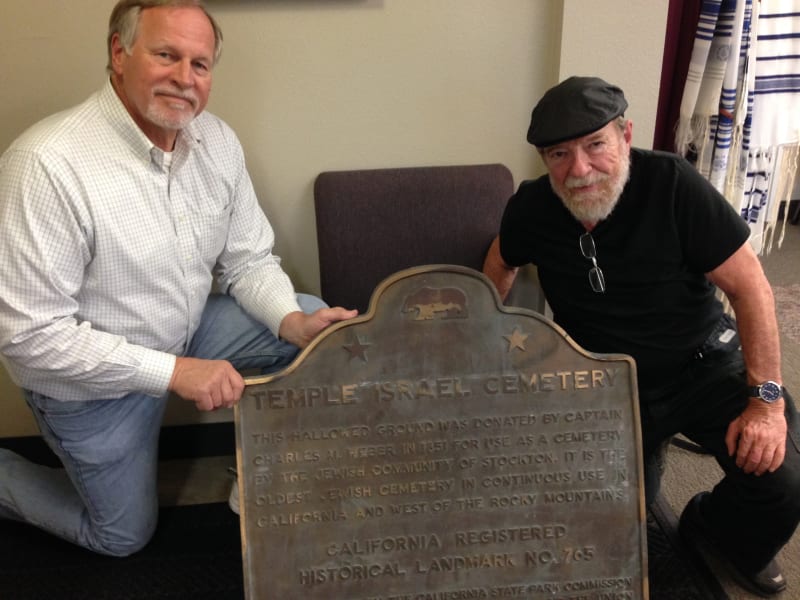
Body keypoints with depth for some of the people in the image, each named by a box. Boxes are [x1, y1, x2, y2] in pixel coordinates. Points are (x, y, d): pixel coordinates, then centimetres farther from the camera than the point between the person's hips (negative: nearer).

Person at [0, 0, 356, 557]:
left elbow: (248, 260, -2)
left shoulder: (216, 140, -10)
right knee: (124, 535, 12)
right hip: (92, 380, -5)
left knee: (322, 325, -6)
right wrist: (173, 371, -31)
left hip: (189, 329, 6)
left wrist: (292, 321, -22)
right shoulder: (49, 164, -31)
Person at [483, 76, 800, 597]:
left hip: (705, 364, -2)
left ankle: (731, 543, 14)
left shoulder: (671, 184, -20)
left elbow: (749, 285, -17)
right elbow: (501, 262, 14)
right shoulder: (531, 208, -11)